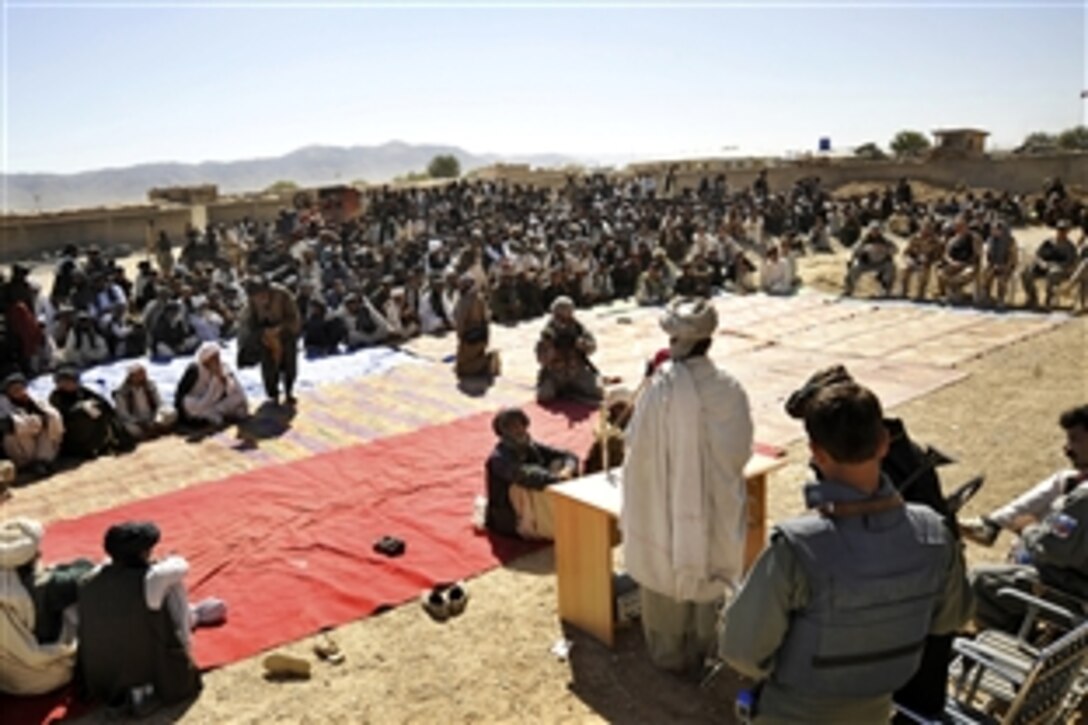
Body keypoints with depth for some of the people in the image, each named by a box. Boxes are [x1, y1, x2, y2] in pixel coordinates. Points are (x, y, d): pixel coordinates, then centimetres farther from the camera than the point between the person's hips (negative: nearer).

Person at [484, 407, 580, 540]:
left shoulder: (531, 447, -1)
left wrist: (568, 470, -24)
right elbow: (524, 476, -38)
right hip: (509, 521, -6)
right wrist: (558, 478, -42)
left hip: (535, 507, 6)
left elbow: (569, 456, -3)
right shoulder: (498, 459, -20)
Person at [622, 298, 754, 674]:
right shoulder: (730, 388, -12)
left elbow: (639, 446, -14)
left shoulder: (661, 388, -23)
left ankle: (670, 654, 32)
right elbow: (742, 449, -3)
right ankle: (700, 650, 39)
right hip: (716, 504, 4)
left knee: (669, 576, 16)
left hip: (668, 503, -3)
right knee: (706, 575, 21)